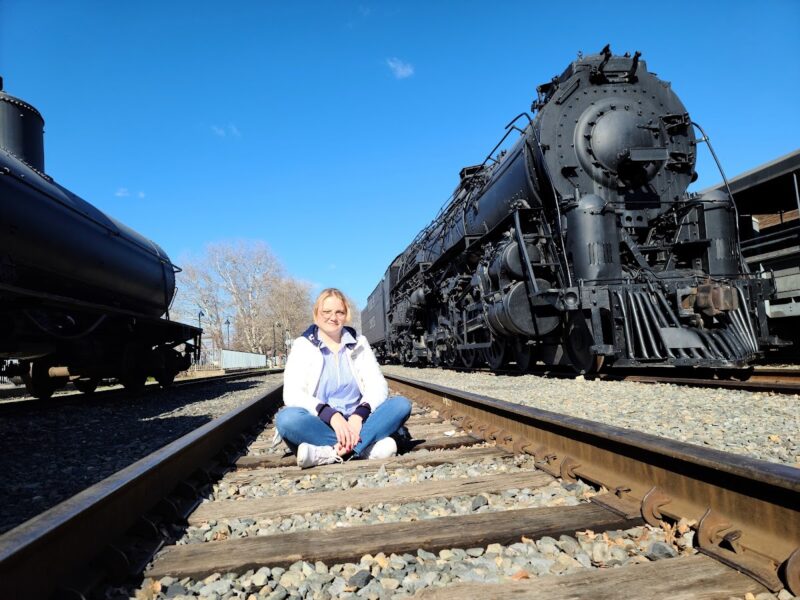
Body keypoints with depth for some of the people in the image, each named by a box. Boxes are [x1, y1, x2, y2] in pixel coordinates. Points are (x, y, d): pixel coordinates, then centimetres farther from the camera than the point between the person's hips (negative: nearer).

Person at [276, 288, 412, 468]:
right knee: (286, 418, -32)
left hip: (357, 423, 2)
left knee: (401, 405, -21)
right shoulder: (303, 346, 3)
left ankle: (332, 451, -32)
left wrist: (359, 416, -22)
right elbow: (293, 394, -10)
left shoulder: (359, 343, 9)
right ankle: (365, 446, -29)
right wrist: (331, 415, -26)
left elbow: (378, 386, -1)